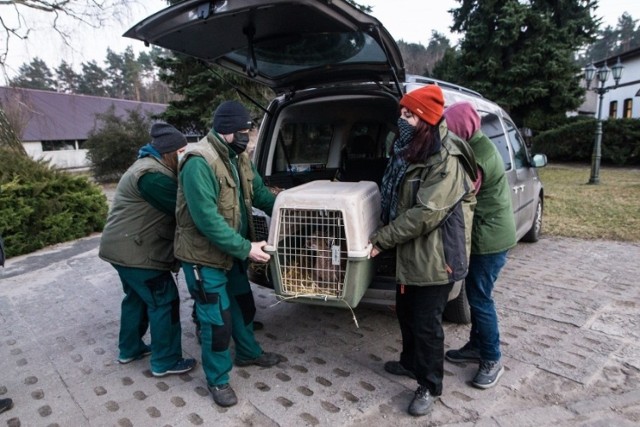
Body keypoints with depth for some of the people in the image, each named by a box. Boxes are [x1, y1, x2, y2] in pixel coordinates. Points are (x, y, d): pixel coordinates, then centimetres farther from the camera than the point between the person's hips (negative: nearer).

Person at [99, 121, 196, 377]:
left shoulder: (150, 166, 14)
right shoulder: (152, 175, -23)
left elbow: (170, 205, 14)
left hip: (123, 247, 11)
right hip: (136, 251, -11)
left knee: (137, 298, 22)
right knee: (164, 302, -3)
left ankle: (129, 349, 37)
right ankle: (165, 362, 8)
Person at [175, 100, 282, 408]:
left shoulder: (239, 157, 3)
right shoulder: (199, 162, -27)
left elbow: (259, 192, 14)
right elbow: (207, 220, -30)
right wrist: (246, 248, -29)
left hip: (232, 251, 9)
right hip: (204, 255, -9)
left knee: (243, 305, 23)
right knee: (217, 320, 1)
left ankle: (248, 353, 46)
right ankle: (217, 380, 24)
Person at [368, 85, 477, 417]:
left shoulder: (446, 160, -21)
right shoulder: (408, 152, 9)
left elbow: (426, 214, -26)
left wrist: (381, 239, -20)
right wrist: (386, 237, 6)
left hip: (435, 257, -9)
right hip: (409, 252, 9)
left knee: (426, 321, 4)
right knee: (406, 312, 22)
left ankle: (429, 386, 24)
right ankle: (411, 362, 45)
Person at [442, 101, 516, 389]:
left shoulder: (478, 156, -24)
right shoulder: (476, 147, 9)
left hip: (489, 237, -10)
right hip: (483, 235, 10)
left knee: (480, 298, 0)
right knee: (475, 294, 18)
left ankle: (492, 360, 16)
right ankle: (477, 345, 33)